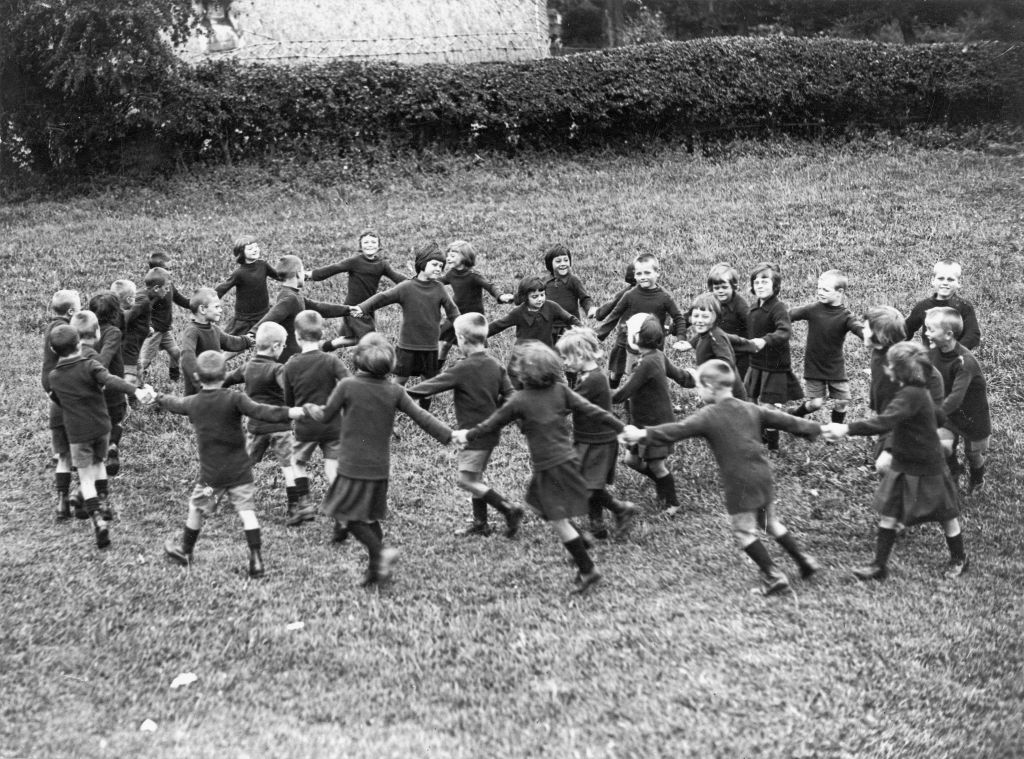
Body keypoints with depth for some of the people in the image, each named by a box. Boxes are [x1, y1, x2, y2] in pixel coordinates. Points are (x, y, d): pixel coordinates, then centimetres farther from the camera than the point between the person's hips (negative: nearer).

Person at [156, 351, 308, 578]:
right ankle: (256, 560, -8)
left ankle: (185, 552, 36)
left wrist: (160, 398, 44)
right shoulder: (234, 399, -10)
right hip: (240, 469, -2)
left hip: (211, 472, 2)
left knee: (196, 510, 19)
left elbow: (175, 404, 23)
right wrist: (288, 412, -30)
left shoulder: (192, 403, 1)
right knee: (247, 511, -1)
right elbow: (259, 411, -24)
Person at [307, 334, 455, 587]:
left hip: (353, 466, -5)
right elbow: (421, 417, -1)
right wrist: (449, 436, 8)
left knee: (347, 515, 3)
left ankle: (380, 552, -13)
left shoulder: (347, 386, -10)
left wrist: (312, 409, 24)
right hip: (380, 467, 5)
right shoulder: (395, 391, -1)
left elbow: (325, 417, 2)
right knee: (370, 517, 17)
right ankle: (376, 569, 18)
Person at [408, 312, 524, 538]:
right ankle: (480, 523, 20)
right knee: (475, 477, 17)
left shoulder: (464, 369, -16)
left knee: (467, 479, -2)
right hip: (491, 431, 8)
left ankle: (509, 510, -7)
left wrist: (405, 393, -10)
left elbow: (434, 384, -15)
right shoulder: (495, 365, 5)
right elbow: (509, 396, 5)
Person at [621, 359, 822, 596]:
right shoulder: (751, 409, 8)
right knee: (771, 522, 22)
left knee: (744, 532, 6)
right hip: (763, 477, 7)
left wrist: (643, 435, -17)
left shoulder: (708, 416, -9)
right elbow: (783, 420, 16)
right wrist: (812, 429, 29)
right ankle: (804, 560, 24)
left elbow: (676, 430, -16)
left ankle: (773, 575, 3)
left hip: (739, 483, -6)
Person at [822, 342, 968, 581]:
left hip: (926, 469, -9)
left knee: (946, 515, 11)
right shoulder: (915, 391, 3)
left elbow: (884, 422, -39)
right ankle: (879, 565, 10)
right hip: (903, 465, 9)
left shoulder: (911, 395, -27)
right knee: (887, 514, 5)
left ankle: (959, 560, 30)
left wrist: (847, 429, -45)